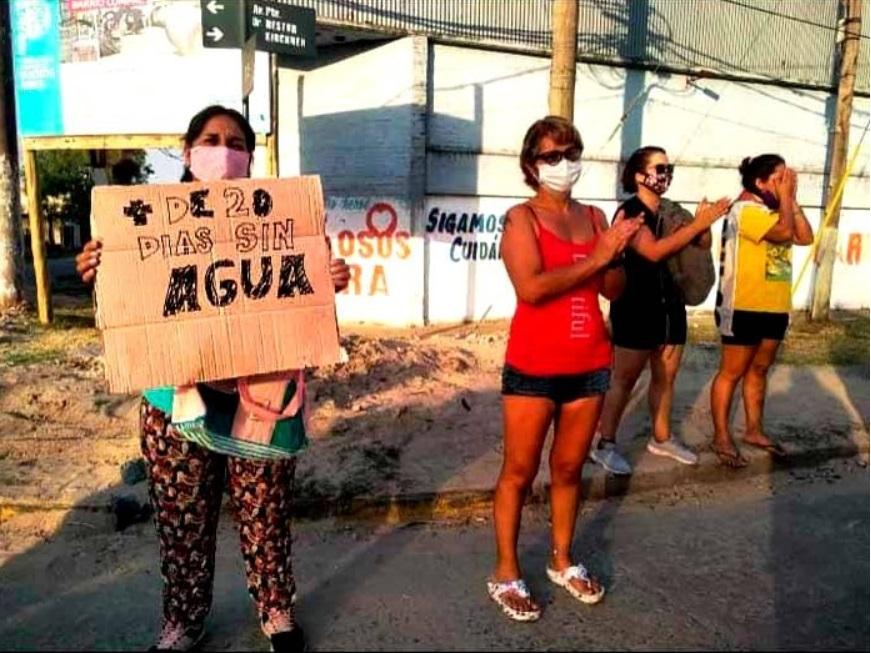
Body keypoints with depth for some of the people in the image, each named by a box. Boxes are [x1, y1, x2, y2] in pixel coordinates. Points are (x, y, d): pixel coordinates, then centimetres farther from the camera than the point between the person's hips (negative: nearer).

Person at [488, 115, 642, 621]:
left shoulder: (594, 216, 9)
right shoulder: (522, 218, -7)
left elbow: (614, 290, 7)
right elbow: (531, 287, -22)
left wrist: (616, 254, -12)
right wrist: (595, 257, -19)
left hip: (590, 365, 5)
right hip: (534, 367, -5)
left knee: (570, 468, 17)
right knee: (520, 472, 5)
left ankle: (563, 561, 33)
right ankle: (506, 574, 19)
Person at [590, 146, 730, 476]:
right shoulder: (629, 211, -12)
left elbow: (702, 244, 11)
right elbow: (654, 251, -25)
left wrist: (704, 222, -9)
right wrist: (698, 223, -24)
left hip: (670, 304, 8)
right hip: (636, 306, -7)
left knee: (666, 376, 14)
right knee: (625, 378, -3)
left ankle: (661, 438, 27)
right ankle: (605, 444, 6)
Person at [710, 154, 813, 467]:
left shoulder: (774, 210, 14)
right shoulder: (745, 210, -14)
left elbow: (805, 237, 6)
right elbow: (784, 232, -25)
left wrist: (792, 199, 1)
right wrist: (785, 196, -12)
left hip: (775, 307, 9)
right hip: (745, 308, -9)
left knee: (759, 370, 16)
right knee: (731, 372, 0)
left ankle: (754, 430, 28)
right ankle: (721, 437, 8)